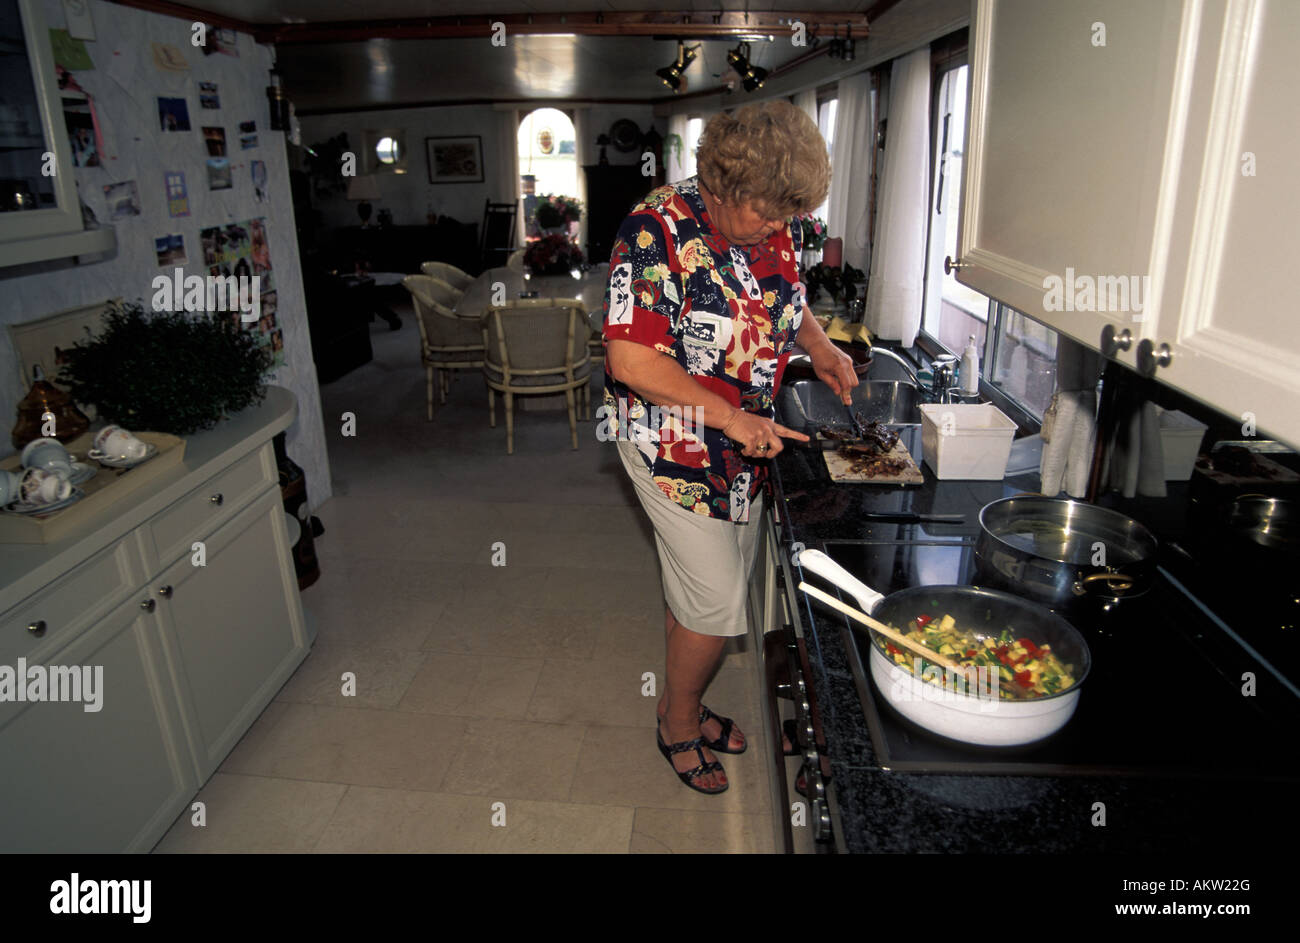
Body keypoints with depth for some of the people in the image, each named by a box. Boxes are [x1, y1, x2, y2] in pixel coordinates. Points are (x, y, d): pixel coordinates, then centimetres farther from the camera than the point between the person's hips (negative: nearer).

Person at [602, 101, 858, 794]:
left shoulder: (775, 228, 1)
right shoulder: (658, 231, -20)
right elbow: (630, 359, -24)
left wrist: (820, 348, -1)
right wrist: (728, 415, -24)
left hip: (746, 445, 7)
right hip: (675, 448, -7)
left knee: (707, 594, 18)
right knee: (715, 604, 0)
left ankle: (685, 705, 41)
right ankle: (678, 724, 27)